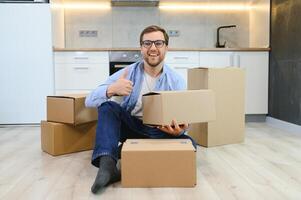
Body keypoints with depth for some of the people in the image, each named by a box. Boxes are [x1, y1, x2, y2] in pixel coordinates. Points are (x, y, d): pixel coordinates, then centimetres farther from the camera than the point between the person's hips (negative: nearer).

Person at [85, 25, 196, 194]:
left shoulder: (177, 81, -6)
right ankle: (107, 164, -38)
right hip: (130, 127, 0)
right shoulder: (128, 73, -8)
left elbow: (183, 118, -10)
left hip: (160, 132, 1)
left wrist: (179, 129, -36)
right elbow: (90, 101, -14)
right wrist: (111, 90, -37)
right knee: (108, 107, -24)